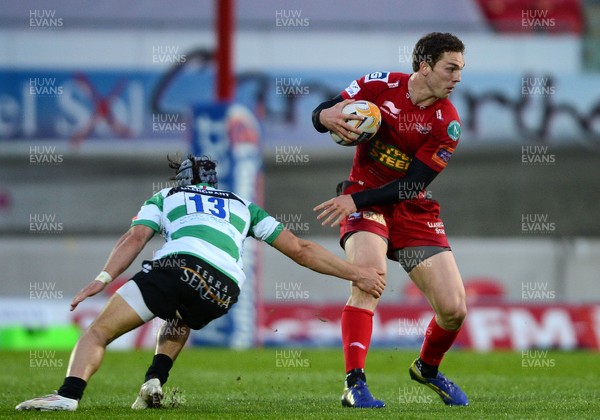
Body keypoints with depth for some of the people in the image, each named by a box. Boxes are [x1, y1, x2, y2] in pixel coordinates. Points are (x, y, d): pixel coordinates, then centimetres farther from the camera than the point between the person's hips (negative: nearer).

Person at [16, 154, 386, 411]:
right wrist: (355, 274, 36)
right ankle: (154, 383, 12)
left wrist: (103, 279, -2)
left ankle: (70, 394, -27)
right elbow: (300, 250, 31)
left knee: (99, 332, 0)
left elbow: (136, 237, 9)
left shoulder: (165, 197, 29)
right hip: (224, 292, 3)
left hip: (180, 267, -3)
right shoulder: (243, 206, 36)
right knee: (180, 322, 37)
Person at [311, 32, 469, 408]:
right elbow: (320, 113, -1)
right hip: (364, 199, -2)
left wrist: (356, 201, -25)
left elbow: (411, 186, -15)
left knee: (454, 309, -5)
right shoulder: (380, 86, -10)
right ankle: (355, 384, -28)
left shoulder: (447, 122, -11)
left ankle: (428, 368, 26)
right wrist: (327, 117, -27)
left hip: (413, 209, 2)